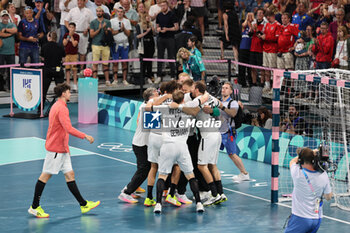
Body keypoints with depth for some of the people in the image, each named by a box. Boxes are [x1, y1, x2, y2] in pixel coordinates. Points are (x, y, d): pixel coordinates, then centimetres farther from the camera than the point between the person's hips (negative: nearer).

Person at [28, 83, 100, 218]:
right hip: (55, 149, -10)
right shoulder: (61, 108, -17)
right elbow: (69, 129, -27)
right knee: (46, 175, -4)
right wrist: (85, 136, -21)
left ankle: (83, 204, 8)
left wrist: (66, 147, 27)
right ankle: (35, 207, 3)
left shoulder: (57, 106, 16)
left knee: (69, 174, 8)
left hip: (61, 149, 10)